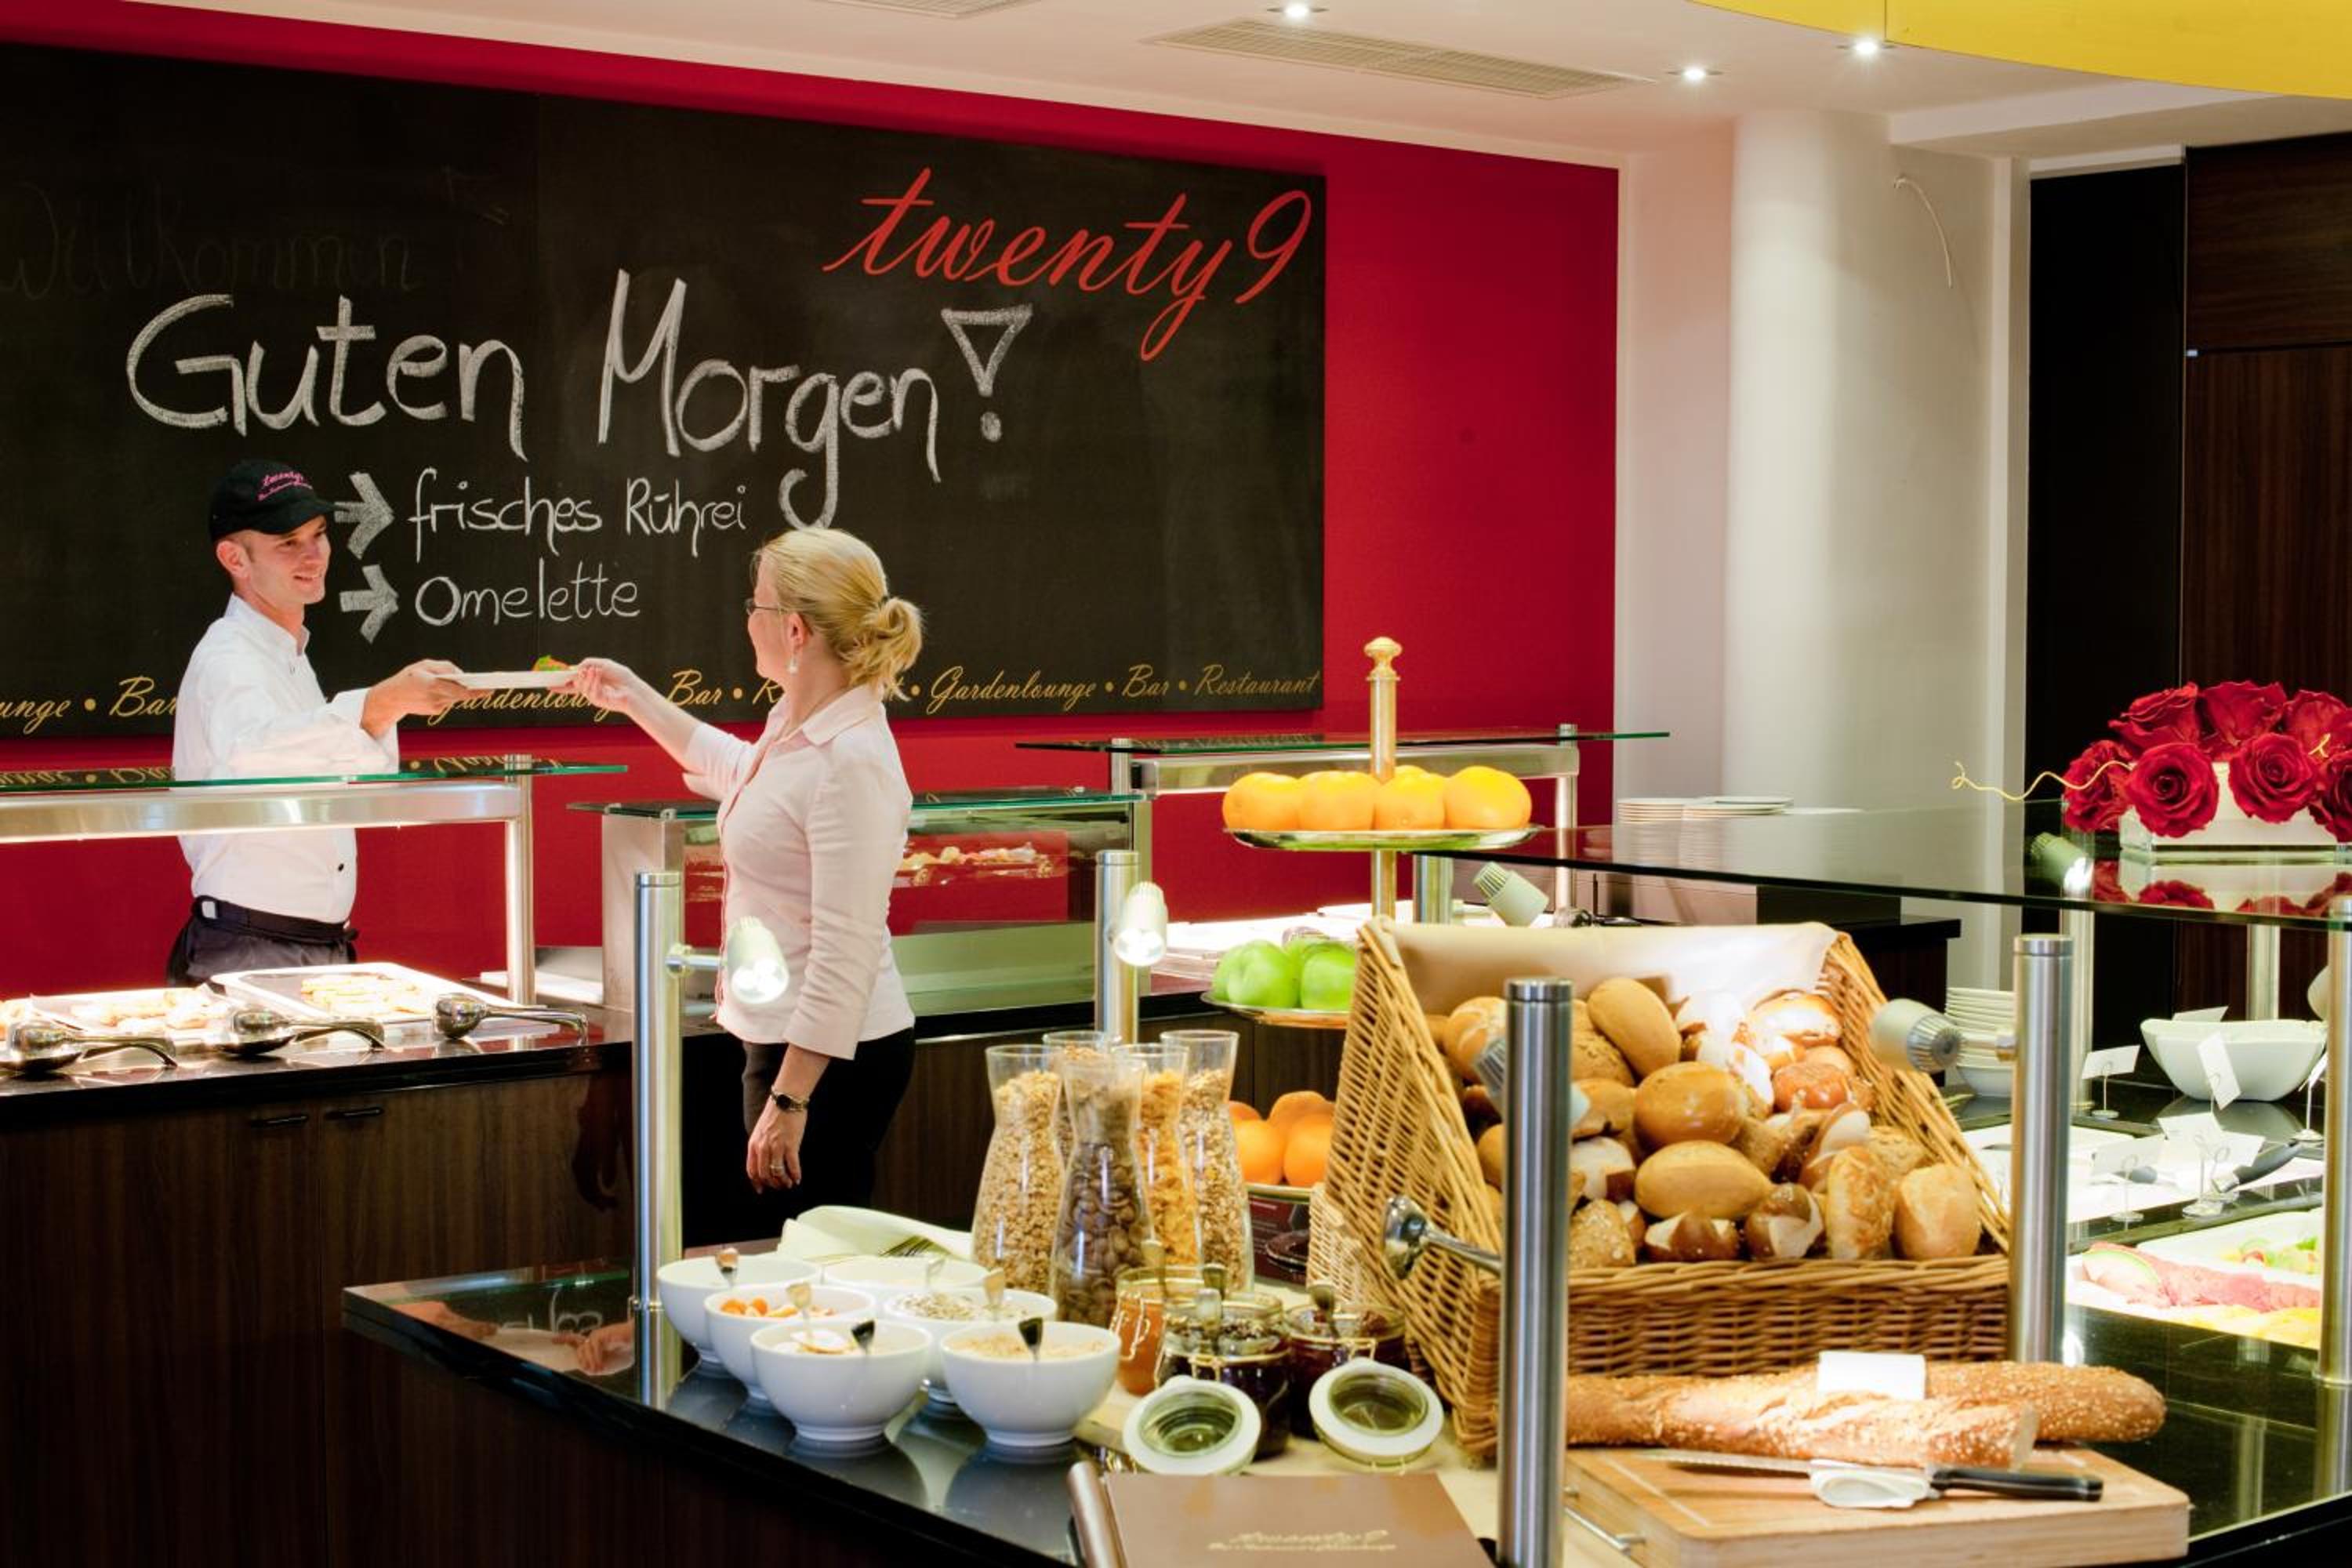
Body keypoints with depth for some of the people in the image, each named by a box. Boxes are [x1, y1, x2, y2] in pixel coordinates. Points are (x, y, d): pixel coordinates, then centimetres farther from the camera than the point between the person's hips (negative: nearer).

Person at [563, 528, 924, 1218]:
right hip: (785, 1037, 10)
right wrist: (635, 698, 33)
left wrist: (790, 1099, -25)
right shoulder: (796, 723, 7)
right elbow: (735, 769, 34)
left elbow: (844, 953, -25)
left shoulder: (851, 761, -23)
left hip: (829, 1055, -10)